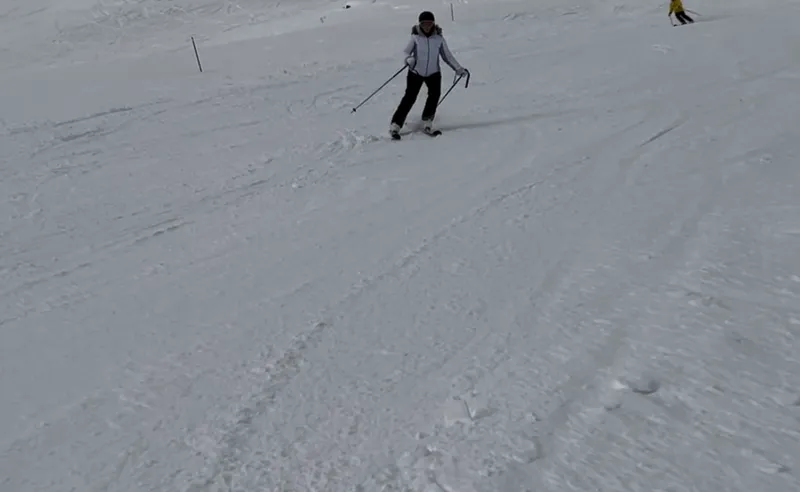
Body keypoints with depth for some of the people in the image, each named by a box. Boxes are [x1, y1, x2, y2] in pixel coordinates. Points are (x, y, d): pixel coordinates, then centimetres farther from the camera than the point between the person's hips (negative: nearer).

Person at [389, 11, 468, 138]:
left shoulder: (439, 39, -6)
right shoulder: (415, 37, -11)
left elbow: (447, 56, 3)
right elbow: (405, 52, -9)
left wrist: (458, 69, -1)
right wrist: (409, 59, -31)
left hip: (433, 73, 2)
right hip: (416, 72, -2)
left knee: (435, 94, -17)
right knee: (409, 97, -10)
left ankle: (427, 121, 1)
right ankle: (395, 125, -5)